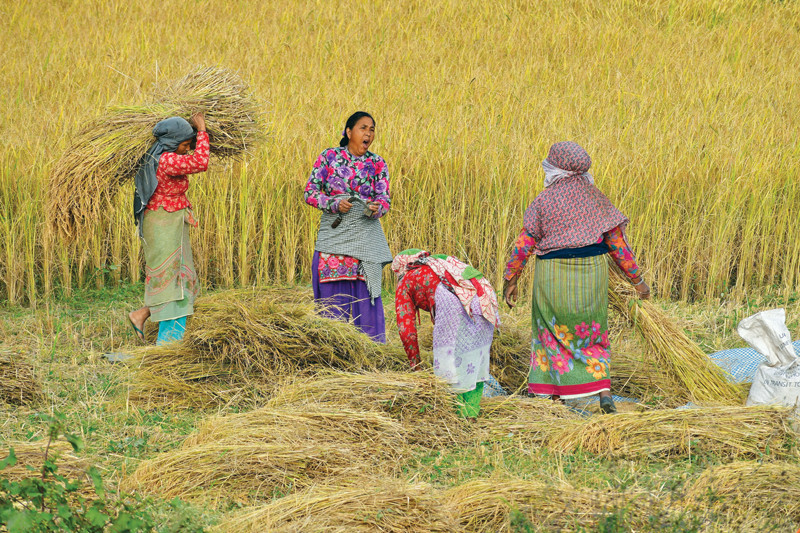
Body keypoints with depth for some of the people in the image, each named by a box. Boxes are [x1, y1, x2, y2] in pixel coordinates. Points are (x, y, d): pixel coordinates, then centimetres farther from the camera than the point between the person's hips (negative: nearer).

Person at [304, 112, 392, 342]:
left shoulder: (377, 164, 7)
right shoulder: (329, 157, 3)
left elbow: (384, 199, 0)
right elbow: (310, 193, 1)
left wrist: (376, 209, -23)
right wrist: (334, 204, -15)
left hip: (365, 235, 1)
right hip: (333, 234, -1)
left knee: (365, 296, -3)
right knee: (333, 296, -2)